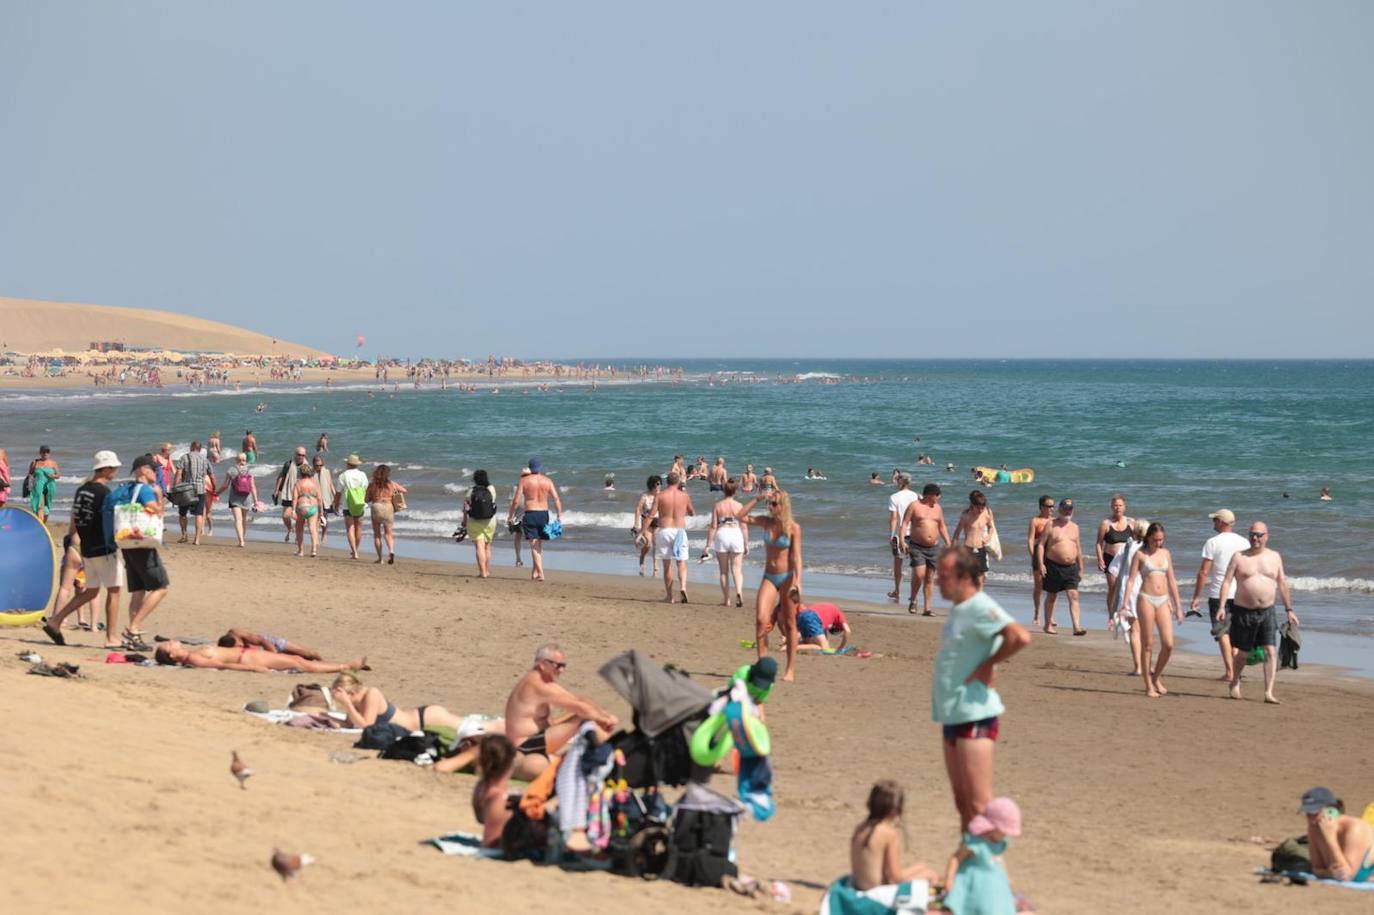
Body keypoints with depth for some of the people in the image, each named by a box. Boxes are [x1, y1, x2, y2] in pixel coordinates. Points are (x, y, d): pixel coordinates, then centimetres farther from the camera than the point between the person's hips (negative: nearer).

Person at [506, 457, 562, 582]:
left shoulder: (524, 480, -4)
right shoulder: (547, 481, 3)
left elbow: (516, 500, -6)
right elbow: (556, 499, -4)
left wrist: (510, 516, 4)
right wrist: (559, 516, -1)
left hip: (530, 514, -3)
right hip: (544, 514, 3)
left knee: (534, 545, -4)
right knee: (539, 544, 17)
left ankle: (540, 573, -14)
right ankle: (535, 571, 23)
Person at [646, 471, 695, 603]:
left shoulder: (660, 495, -3)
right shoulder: (684, 495, 2)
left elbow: (651, 515, -6)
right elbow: (692, 512, 16)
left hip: (664, 531, 0)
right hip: (679, 531, 0)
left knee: (667, 565, 7)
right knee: (681, 563, 3)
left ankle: (669, 596, 9)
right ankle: (683, 586, -24)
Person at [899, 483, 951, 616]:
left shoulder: (938, 508, 13)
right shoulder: (914, 506, -2)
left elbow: (942, 527, 20)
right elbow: (904, 523, -5)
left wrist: (949, 544, 12)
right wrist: (902, 540, -17)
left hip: (933, 548, 5)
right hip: (917, 547, -5)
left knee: (929, 578, 5)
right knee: (919, 574, -18)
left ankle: (927, 608, 9)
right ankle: (913, 600, 5)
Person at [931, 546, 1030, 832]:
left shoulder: (981, 608, -15)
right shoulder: (959, 609, 15)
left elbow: (1020, 637, -29)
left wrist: (988, 665, -19)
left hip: (974, 715, -10)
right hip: (953, 715, 10)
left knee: (978, 805, -10)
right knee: (962, 803, 15)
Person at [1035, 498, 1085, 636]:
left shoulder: (1074, 527, 13)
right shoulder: (1051, 525, -1)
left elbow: (1078, 548, 18)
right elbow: (1041, 544, -5)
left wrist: (1080, 569, 17)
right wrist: (1041, 564, -14)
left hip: (1071, 567, 3)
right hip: (1053, 566, -3)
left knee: (1074, 596, -9)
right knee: (1052, 597, 8)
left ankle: (1077, 627, -15)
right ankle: (1048, 625, 22)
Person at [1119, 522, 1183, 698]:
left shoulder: (1166, 554, 13)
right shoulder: (1140, 555, 1)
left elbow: (1171, 581, 17)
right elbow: (1131, 579, -4)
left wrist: (1178, 606, 15)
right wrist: (1124, 603, -14)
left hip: (1163, 600, 4)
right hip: (1146, 599, -4)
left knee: (1168, 645, -4)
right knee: (1147, 645, -1)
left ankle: (1156, 677, 17)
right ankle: (1149, 686, 7)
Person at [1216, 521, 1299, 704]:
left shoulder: (1275, 557, 7)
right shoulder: (1239, 557, 0)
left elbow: (1282, 584, 12)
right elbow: (1227, 582, -4)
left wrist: (1289, 609, 10)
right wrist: (1222, 606, -14)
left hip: (1267, 612, 2)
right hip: (1243, 611, -2)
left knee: (1270, 651, -10)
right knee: (1241, 652, 9)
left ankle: (1269, 692, -11)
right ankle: (1235, 683, 34)